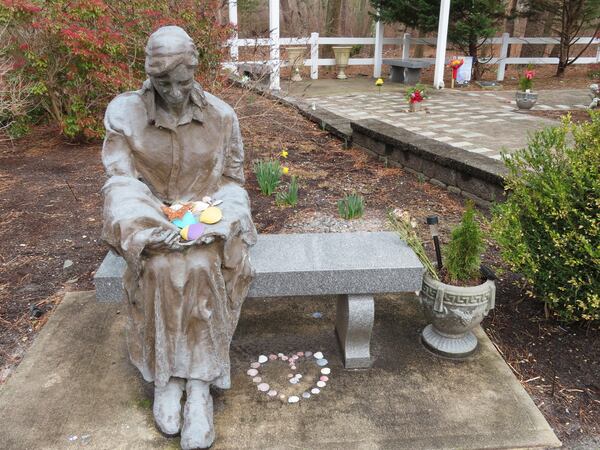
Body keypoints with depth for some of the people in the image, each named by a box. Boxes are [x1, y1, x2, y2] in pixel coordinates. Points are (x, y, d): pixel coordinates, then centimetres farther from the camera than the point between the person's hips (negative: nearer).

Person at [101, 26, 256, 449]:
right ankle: (165, 376, -14)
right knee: (162, 268, -32)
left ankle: (199, 385, -21)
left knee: (201, 267, -31)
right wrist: (157, 224, -21)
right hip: (151, 221, 0)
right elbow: (121, 180, -6)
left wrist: (218, 217, -13)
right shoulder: (124, 112, -6)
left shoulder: (221, 115, -3)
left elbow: (232, 179, 6)